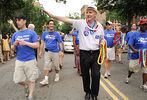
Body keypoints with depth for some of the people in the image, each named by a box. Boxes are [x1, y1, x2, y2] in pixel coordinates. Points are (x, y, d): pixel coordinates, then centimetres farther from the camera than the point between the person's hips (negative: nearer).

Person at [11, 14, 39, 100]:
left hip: (30, 60, -4)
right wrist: (14, 46, -10)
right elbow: (12, 48, 13)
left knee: (32, 80, 4)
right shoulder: (15, 34, 10)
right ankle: (26, 86, 40)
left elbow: (37, 45, -8)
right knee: (18, 80, 9)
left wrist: (25, 43, -19)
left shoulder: (31, 33, -2)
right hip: (19, 61, 4)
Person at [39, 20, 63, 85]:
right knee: (46, 66, -2)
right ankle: (46, 79, 0)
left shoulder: (56, 34, 0)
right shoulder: (45, 33, 6)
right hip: (47, 52, 1)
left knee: (56, 65, 8)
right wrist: (40, 52, 3)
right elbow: (42, 43, 8)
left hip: (55, 52, -1)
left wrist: (62, 51, -10)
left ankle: (57, 76, 32)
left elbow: (60, 43, 0)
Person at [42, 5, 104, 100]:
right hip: (84, 54, -1)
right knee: (85, 75, 11)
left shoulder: (100, 26, 7)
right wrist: (53, 16, -18)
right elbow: (67, 19, -10)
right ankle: (87, 92, 34)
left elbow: (102, 39, 19)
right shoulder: (81, 23, -2)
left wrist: (102, 42, -4)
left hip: (96, 54, 1)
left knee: (96, 75, 0)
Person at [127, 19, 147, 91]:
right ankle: (128, 77, 43)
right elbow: (130, 44, -8)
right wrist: (134, 49, -25)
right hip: (136, 55, -2)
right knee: (132, 68, 11)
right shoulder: (135, 34, -5)